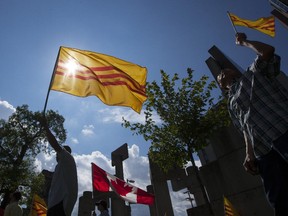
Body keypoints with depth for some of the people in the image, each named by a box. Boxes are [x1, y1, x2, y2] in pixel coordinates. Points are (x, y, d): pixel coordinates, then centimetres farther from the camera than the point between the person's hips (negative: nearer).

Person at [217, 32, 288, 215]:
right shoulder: (231, 104, 29)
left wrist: (243, 41, 19)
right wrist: (250, 156, 3)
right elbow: (246, 130, 19)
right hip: (263, 151, 5)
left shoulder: (254, 73, 21)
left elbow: (267, 51, 1)